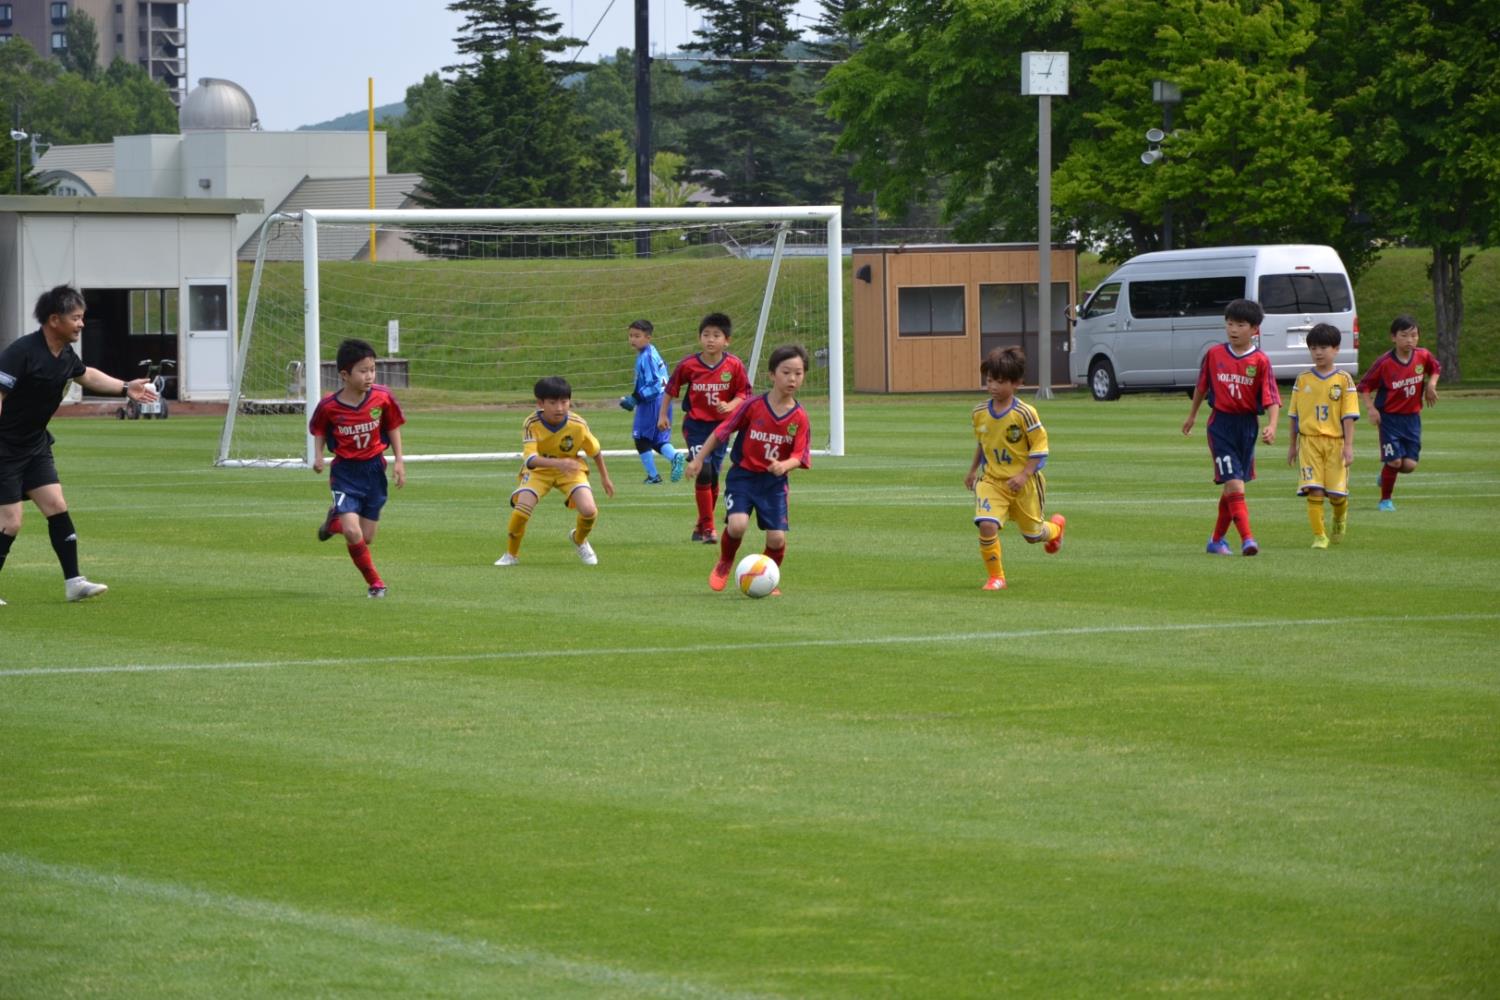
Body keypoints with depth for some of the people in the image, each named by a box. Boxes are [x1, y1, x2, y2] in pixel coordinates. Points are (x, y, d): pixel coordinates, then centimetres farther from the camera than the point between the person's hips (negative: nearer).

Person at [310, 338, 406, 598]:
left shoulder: (382, 398, -10)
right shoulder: (329, 406, -16)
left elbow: (393, 427, 6)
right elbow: (319, 430, 5)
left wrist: (398, 460, 2)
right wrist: (318, 455, -10)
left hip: (374, 470, 3)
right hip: (345, 472, -3)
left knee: (367, 537, 7)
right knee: (353, 532, -19)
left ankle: (335, 521, 39)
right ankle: (374, 582, 1)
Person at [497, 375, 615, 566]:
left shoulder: (577, 425, -22)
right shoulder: (532, 425, -27)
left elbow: (595, 450, -2)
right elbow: (530, 459, -40)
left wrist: (605, 477, 10)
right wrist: (558, 463, -56)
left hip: (570, 469, 1)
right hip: (538, 470, -1)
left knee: (589, 510, -20)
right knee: (521, 509, -24)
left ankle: (579, 539, 17)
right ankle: (511, 554, 4)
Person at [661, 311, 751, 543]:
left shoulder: (734, 365, -9)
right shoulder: (689, 365, -10)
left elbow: (743, 393, -1)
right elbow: (671, 388, 5)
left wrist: (730, 406, -20)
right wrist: (663, 415, 8)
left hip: (721, 426, 2)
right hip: (695, 425, -2)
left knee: (713, 477, 9)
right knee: (703, 473, -14)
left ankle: (701, 526, 26)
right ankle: (708, 528, -7)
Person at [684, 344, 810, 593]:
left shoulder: (799, 418, -5)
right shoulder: (754, 405, -10)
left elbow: (799, 456, -7)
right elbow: (721, 431, -1)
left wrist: (784, 465, -30)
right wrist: (699, 459, 2)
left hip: (774, 482, 2)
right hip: (743, 475, -2)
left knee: (777, 537, -7)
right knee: (738, 525, -23)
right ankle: (725, 564, 9)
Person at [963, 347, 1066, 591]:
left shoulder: (1024, 413, -18)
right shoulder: (980, 413, -3)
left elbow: (1039, 446, -13)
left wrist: (1024, 475, -21)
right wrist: (973, 470, 21)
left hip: (1022, 483, -3)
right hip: (991, 480, 3)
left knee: (1032, 534, 15)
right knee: (986, 525, -22)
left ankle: (1056, 527, 53)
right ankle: (996, 577, -5)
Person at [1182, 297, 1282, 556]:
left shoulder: (1260, 361, -6)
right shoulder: (1214, 355, 0)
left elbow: (1271, 398, -11)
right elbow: (1202, 386, 15)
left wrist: (1271, 426, -26)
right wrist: (1192, 415, 24)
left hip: (1247, 424, 1)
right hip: (1221, 423, -1)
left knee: (1231, 485, 12)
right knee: (1234, 482, -14)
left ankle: (1217, 539, 27)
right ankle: (1247, 539, -20)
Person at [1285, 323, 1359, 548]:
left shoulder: (1344, 380, 0)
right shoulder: (1303, 380, 6)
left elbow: (1349, 416, -2)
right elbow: (1294, 415, 12)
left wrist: (1348, 446, -8)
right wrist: (1292, 445, 14)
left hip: (1335, 441, -1)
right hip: (1309, 441, 1)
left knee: (1337, 494, 0)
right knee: (1314, 491, -9)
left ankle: (1340, 517, 33)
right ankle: (1319, 536, 0)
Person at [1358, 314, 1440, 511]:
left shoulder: (1423, 356, -3)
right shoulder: (1385, 362, -14)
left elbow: (1436, 368, 20)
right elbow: (1365, 386, -6)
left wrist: (1431, 385, 2)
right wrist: (1371, 408, -17)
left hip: (1412, 417, 4)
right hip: (1389, 417, -4)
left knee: (1409, 465, -3)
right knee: (1395, 461, -10)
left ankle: (1386, 475, 30)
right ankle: (1385, 500, 11)